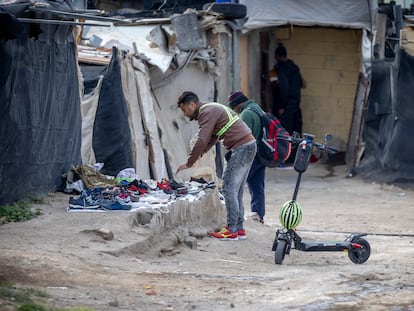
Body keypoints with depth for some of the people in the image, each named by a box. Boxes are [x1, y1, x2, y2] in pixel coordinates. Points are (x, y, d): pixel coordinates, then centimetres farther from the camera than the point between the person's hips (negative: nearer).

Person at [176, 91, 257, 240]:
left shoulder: (207, 112, -12)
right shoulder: (211, 109, 21)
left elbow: (202, 141, -19)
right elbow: (211, 139, 22)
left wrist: (188, 163, -13)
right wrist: (199, 154, 7)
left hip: (241, 148, -10)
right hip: (248, 146, 10)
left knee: (229, 188, -8)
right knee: (236, 190, 12)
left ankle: (232, 230, -7)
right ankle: (239, 228, 13)